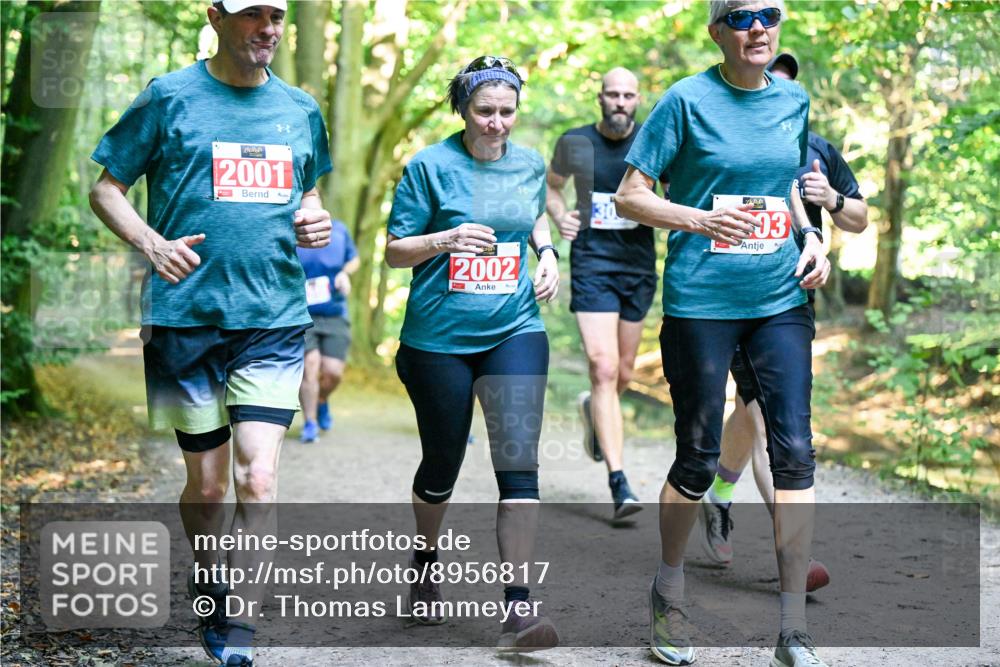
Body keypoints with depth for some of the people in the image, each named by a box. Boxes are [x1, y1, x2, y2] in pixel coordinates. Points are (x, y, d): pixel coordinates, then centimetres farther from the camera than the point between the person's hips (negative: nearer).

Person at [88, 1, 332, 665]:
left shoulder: (300, 109, 12)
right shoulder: (170, 98, 1)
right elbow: (106, 189, 4)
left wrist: (313, 221, 3)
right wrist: (151, 242, -14)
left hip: (275, 319, 2)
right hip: (187, 317, -2)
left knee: (258, 478, -10)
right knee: (207, 484, 7)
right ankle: (205, 590, 34)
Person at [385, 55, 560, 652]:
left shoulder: (530, 165, 6)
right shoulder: (430, 166, -6)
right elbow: (395, 251, -5)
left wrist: (547, 254, 7)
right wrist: (445, 240, -23)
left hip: (514, 332, 2)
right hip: (439, 338, -2)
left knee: (519, 461, -12)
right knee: (442, 464, 11)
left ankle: (519, 607, -12)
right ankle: (426, 563, 41)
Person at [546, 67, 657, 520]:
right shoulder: (576, 142, 1)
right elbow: (551, 186, 18)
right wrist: (559, 216, -1)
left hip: (640, 266, 2)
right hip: (592, 265, -2)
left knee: (623, 373, 14)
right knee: (604, 370, -14)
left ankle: (593, 410, 50)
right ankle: (618, 482, -14)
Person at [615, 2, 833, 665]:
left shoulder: (794, 100, 9)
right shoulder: (688, 100, -6)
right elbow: (630, 197, -5)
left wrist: (811, 237, 5)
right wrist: (702, 221, -19)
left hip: (781, 299, 4)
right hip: (701, 303, -4)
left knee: (795, 449, -3)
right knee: (698, 458, 3)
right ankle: (669, 591, 29)